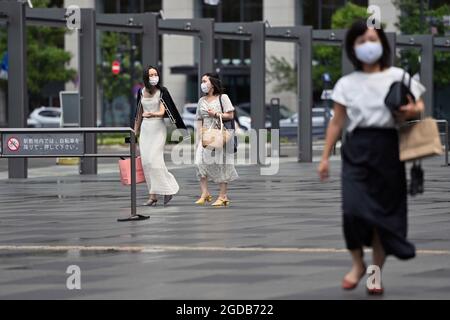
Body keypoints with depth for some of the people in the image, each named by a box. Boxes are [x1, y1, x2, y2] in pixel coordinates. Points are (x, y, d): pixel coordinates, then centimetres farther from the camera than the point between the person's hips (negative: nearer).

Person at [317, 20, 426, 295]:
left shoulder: (398, 76, 6)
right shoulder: (346, 84, 9)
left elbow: (418, 106, 10)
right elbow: (337, 122, 10)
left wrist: (412, 111, -14)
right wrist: (325, 157, 6)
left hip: (387, 148, 0)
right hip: (356, 148, 0)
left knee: (384, 211, 1)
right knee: (353, 209, -14)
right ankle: (358, 264, 8)